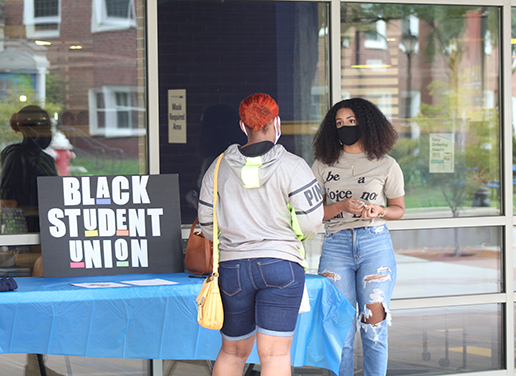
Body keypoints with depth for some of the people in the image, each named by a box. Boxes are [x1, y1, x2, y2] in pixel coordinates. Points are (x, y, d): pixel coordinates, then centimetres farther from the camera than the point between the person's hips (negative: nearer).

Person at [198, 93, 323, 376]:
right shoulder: (292, 166, -6)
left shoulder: (219, 168, 4)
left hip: (233, 267, 3)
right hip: (281, 264, -3)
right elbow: (310, 222, -8)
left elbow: (207, 224, 8)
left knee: (233, 351, 17)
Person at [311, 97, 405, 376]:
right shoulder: (323, 165, 11)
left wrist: (378, 211, -7)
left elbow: (398, 209, 15)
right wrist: (341, 207, -10)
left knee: (374, 319, -8)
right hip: (336, 245, 1)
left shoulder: (386, 165, 8)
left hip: (375, 243, -1)